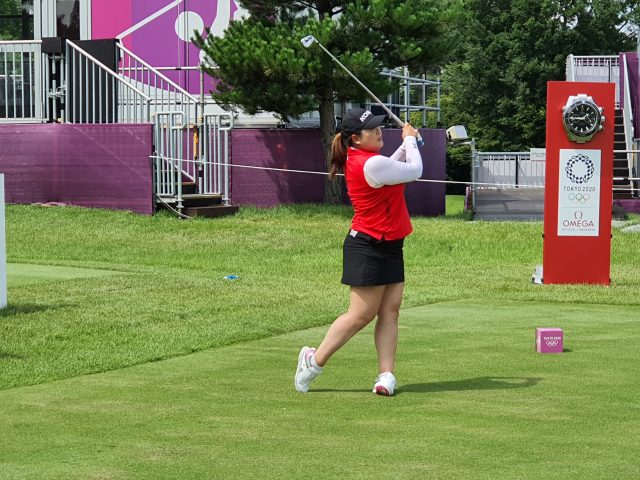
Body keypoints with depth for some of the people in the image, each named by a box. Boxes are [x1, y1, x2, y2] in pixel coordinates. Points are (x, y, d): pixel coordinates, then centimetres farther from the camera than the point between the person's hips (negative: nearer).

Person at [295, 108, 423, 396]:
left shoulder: (360, 158, 9)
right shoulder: (371, 164, -22)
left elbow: (390, 169, 30)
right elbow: (414, 172, -11)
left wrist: (406, 146, 16)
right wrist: (410, 141, 5)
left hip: (389, 247, 10)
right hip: (369, 249, -10)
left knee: (390, 311, 2)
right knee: (360, 315, -4)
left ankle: (386, 375, 0)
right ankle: (314, 361, 9)